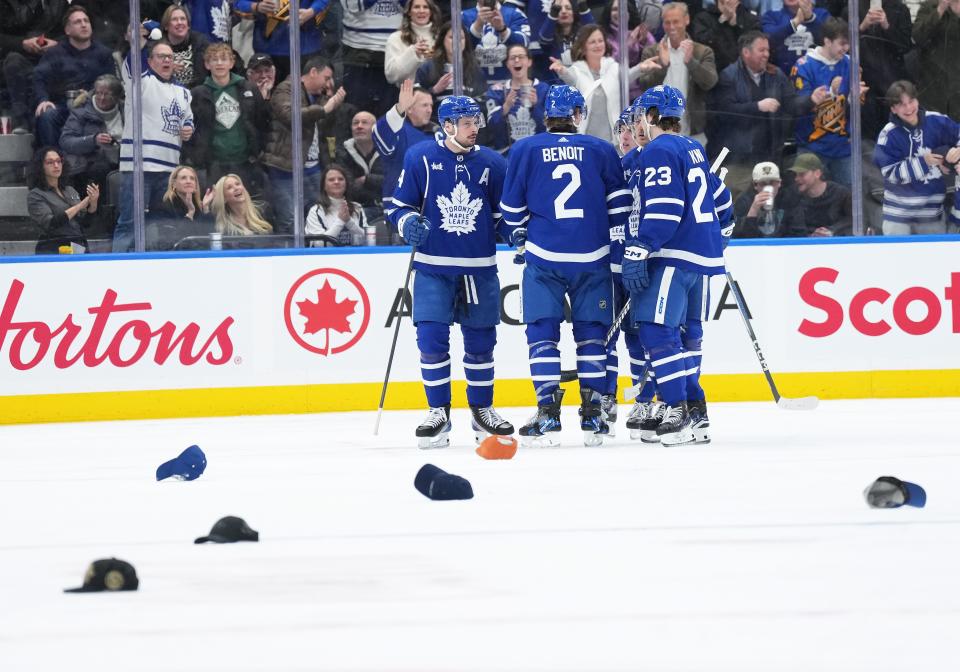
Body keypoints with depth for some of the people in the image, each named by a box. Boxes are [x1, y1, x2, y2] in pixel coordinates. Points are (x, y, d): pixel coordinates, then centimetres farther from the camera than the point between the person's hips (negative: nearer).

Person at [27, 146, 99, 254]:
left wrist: (93, 203, -3)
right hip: (54, 249, -5)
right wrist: (80, 206, -10)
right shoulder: (35, 195, 2)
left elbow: (85, 222, 17)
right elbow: (50, 224, -12)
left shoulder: (70, 191, 18)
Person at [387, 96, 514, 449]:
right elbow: (400, 205, 2)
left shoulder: (492, 163, 2)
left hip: (479, 270, 2)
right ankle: (438, 412, 1)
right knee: (431, 338, -9)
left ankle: (482, 410, 22)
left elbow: (503, 212, 11)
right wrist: (409, 223, -18)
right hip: (433, 267, -2)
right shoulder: (420, 158, -3)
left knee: (480, 341, 8)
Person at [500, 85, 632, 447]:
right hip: (592, 256, 1)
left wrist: (521, 236, 24)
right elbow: (619, 204, 6)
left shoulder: (525, 150, 2)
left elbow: (512, 209, 6)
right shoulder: (602, 150, 5)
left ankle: (548, 415, -7)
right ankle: (592, 417, 6)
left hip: (544, 255, -1)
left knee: (542, 332, 3)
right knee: (592, 333, 8)